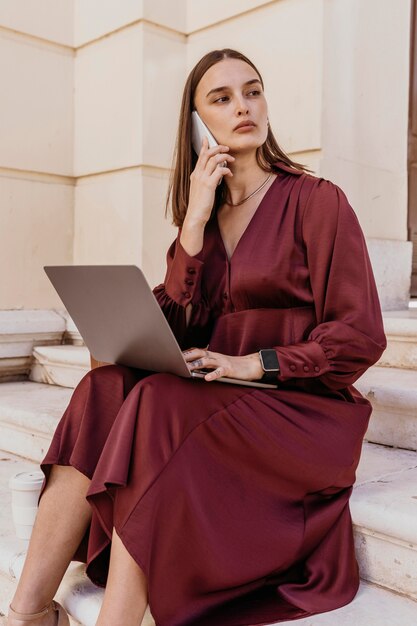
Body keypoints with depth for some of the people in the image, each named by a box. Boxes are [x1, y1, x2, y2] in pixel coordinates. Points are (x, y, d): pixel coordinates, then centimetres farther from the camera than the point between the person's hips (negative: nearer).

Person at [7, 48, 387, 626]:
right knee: (105, 388, -20)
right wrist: (195, 220, -7)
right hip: (222, 399, 5)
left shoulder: (317, 199, -3)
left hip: (301, 407, -5)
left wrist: (253, 363, -18)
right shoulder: (205, 213, 13)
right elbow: (176, 329, 1)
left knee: (155, 408, -29)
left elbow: (361, 337, -8)